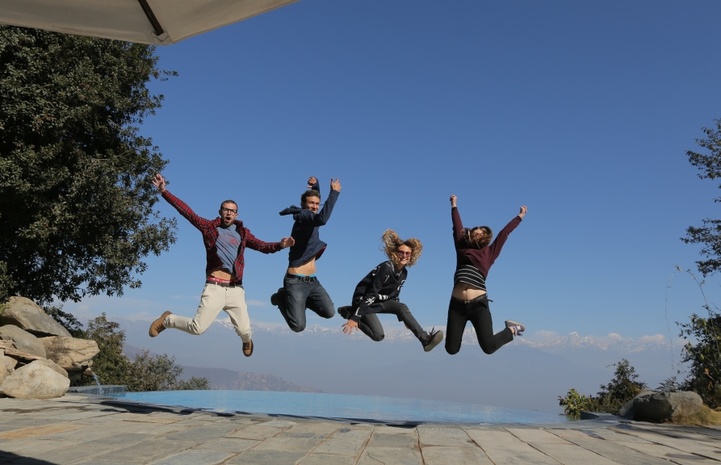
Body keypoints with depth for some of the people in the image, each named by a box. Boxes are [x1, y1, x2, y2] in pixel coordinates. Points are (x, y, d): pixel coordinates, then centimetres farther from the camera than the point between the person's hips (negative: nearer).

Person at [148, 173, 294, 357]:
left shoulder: (242, 233, 10)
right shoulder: (209, 227, 5)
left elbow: (262, 246, 3)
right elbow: (186, 211, 1)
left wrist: (280, 245, -16)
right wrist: (164, 191, -4)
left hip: (235, 290, 2)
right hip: (214, 288, -2)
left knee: (244, 331, 1)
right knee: (197, 328, -5)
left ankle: (247, 341, 42)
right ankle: (167, 320, 26)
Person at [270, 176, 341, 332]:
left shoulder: (309, 218, 13)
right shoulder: (303, 216, -10)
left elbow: (315, 197, 34)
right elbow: (322, 219, -33)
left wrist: (315, 185, 15)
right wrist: (334, 192, -26)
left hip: (312, 281, 8)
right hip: (296, 281, -8)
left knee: (329, 312, -8)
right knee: (299, 325, -14)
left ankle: (293, 300, 14)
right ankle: (282, 298, 13)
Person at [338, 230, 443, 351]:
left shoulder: (403, 272, 1)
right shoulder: (386, 268, -25)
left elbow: (394, 295, 14)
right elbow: (371, 294, -28)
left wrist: (403, 318, 18)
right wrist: (354, 318, -28)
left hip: (378, 301, 8)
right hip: (363, 300, -7)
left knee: (402, 307, -18)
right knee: (378, 335, -18)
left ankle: (425, 339, -20)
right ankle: (350, 313, 0)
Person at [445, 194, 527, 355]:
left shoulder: (489, 252, 12)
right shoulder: (462, 247, 14)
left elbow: (504, 233, 19)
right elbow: (457, 227, 25)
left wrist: (520, 216, 27)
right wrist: (454, 206, 36)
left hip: (478, 304, -1)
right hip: (457, 304, 1)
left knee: (489, 347, -6)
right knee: (451, 349, 1)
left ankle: (511, 330, 23)